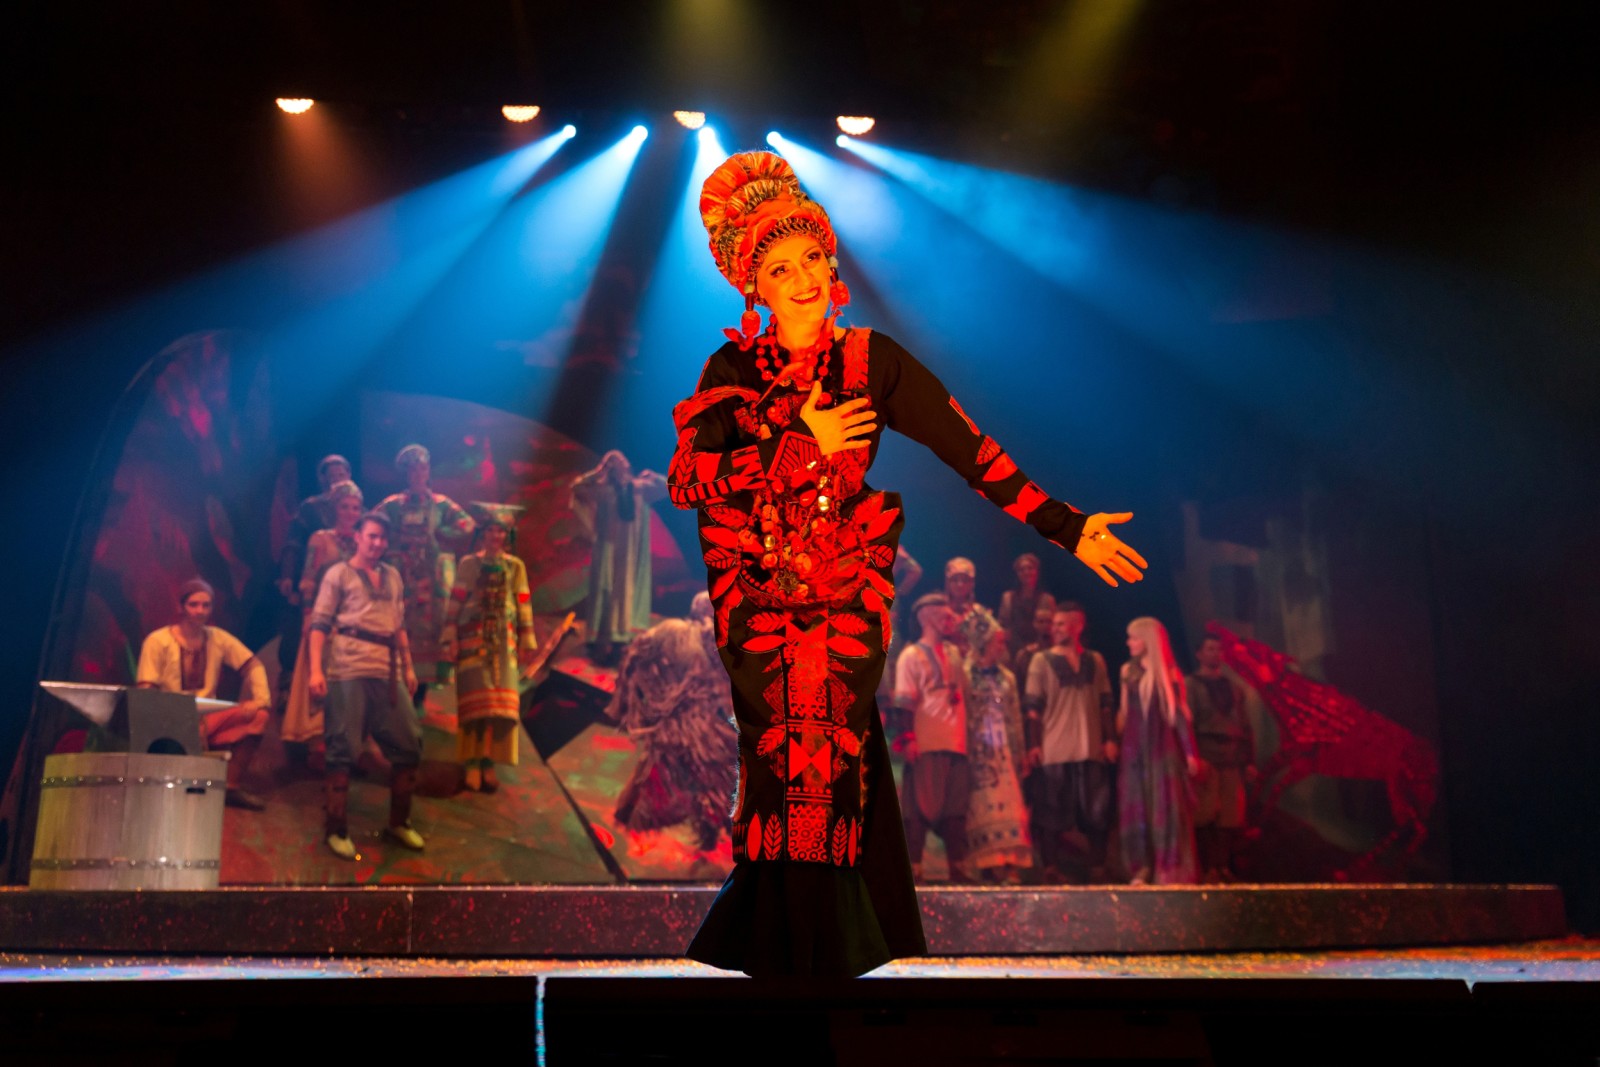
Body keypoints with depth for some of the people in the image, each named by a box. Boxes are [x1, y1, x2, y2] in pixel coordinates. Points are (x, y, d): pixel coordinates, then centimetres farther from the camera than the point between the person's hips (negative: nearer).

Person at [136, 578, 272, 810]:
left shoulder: (218, 638, 7)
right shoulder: (157, 641, -4)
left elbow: (253, 665, 3)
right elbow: (146, 691, -10)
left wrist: (260, 699, -16)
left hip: (208, 719, 5)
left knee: (257, 716, -19)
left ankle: (232, 787, -13)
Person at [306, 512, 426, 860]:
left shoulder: (393, 577, 19)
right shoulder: (339, 574, 4)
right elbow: (320, 624, -2)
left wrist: (408, 667, 17)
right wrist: (315, 670, -12)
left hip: (387, 672, 5)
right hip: (348, 670, -5)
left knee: (409, 743, 4)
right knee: (343, 748, -4)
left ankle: (399, 822, 18)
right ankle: (336, 830, 6)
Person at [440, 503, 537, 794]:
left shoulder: (515, 566, 7)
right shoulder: (468, 565, 3)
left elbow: (523, 606, 7)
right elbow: (455, 603, 0)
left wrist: (527, 641, 4)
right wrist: (451, 639, -7)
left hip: (504, 642, 2)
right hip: (473, 639, -2)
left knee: (501, 703, -1)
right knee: (475, 701, -4)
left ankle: (488, 762, 4)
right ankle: (472, 764, -3)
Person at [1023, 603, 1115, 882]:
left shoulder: (1095, 661, 12)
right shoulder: (1042, 660, 4)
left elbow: (1105, 705, 12)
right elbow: (1033, 708, -1)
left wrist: (1110, 739, 1)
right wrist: (1033, 745, -9)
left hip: (1092, 749, 3)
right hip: (1053, 750, -2)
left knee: (1097, 813, 5)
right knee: (1053, 816, 1)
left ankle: (1097, 870, 14)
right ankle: (1053, 869, 8)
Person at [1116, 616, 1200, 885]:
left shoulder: (1168, 674, -1)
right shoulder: (1129, 672, 10)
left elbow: (1180, 715, -3)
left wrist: (1190, 752, -8)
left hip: (1163, 750, -4)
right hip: (1134, 750, 4)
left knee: (1166, 810, -5)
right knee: (1135, 810, 2)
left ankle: (1170, 872, -1)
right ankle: (1142, 869, 7)